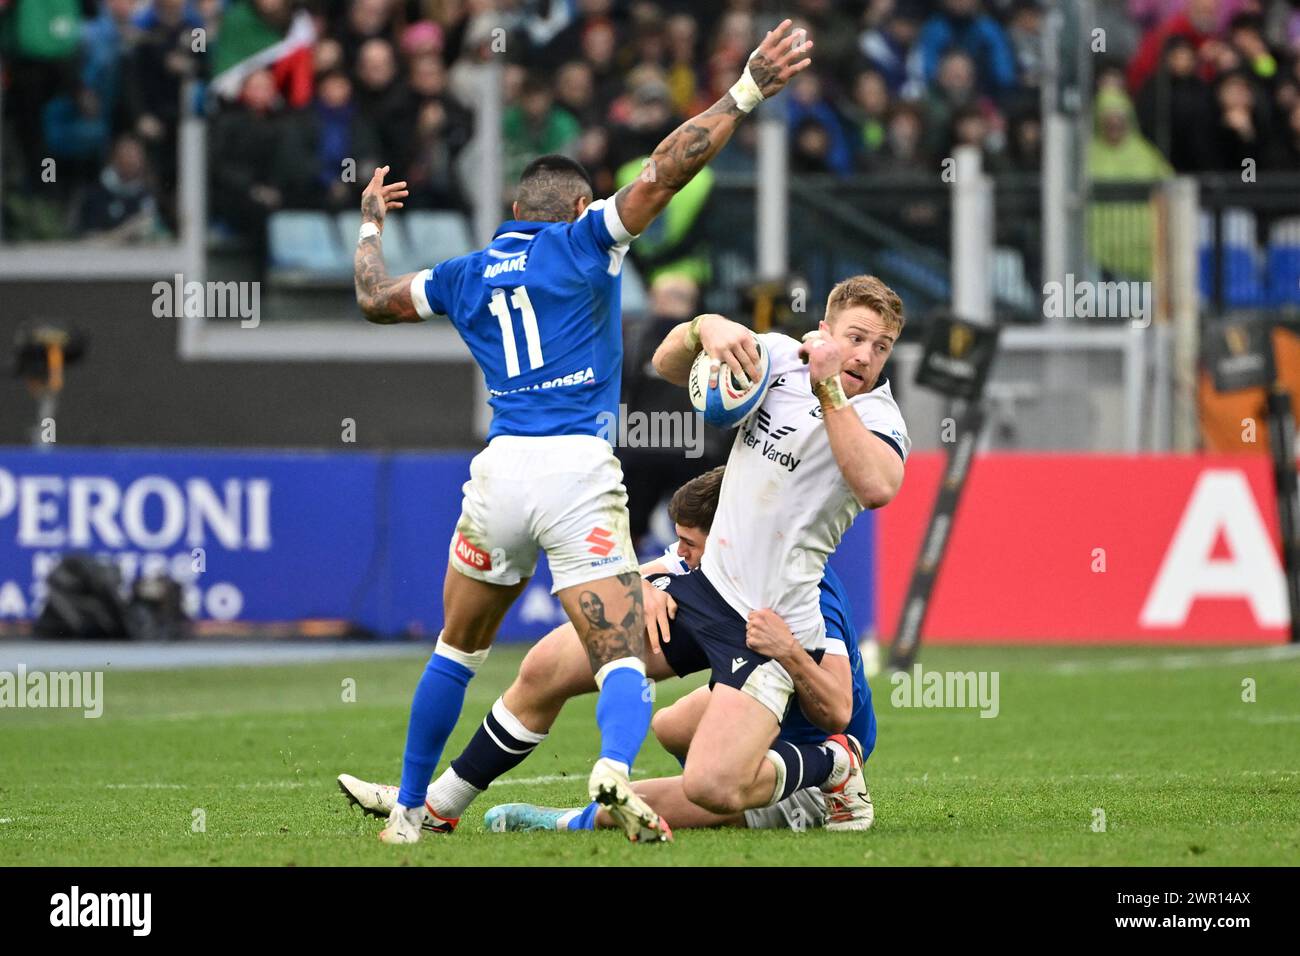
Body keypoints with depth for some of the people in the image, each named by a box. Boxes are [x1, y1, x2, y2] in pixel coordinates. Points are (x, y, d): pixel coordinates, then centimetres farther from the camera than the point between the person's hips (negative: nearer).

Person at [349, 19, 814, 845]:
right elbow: (669, 168, -5)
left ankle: (414, 809, 26)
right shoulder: (583, 240, 5)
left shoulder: (468, 275, 17)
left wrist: (371, 225, 51)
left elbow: (375, 298, 33)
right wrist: (747, 93, -4)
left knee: (457, 651, 22)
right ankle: (615, 767, -40)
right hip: (580, 469, -4)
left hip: (501, 467, 4)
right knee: (622, 659, -9)